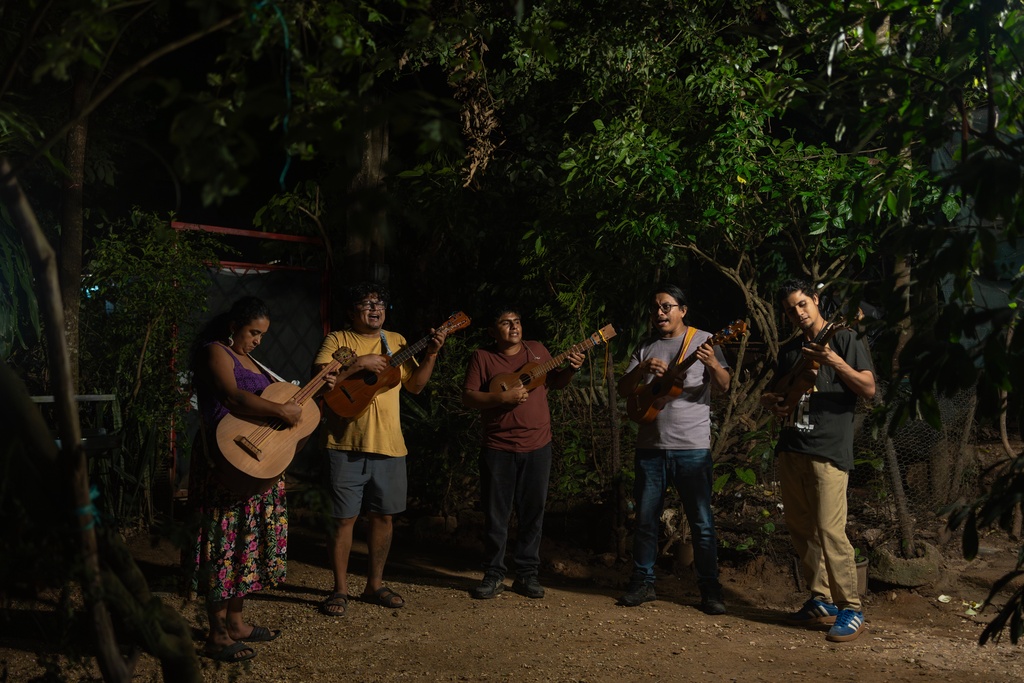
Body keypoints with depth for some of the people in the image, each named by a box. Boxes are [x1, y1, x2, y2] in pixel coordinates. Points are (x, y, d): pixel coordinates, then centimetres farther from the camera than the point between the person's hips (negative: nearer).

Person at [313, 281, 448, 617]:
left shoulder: (396, 342, 13)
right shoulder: (338, 340, 1)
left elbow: (415, 385, 11)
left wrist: (431, 353, -2)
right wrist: (359, 363, -21)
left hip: (389, 444, 4)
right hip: (347, 445, -4)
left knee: (383, 515, 10)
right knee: (345, 517, 0)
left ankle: (375, 584, 24)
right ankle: (340, 589, 12)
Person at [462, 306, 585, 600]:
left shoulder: (537, 350, 8)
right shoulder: (482, 357, -1)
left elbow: (555, 382, 17)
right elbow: (468, 397, -7)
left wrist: (571, 369, -3)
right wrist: (503, 397, -20)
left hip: (537, 446, 3)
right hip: (498, 448, -2)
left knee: (533, 512, 7)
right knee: (496, 514, 3)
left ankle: (527, 573, 17)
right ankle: (494, 575, 14)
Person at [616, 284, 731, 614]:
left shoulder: (702, 340, 1)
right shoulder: (645, 348, 11)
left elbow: (723, 386, -8)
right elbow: (623, 390, 5)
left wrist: (713, 365, -29)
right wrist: (642, 369, -14)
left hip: (692, 447, -3)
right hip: (650, 446, 4)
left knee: (702, 521, -1)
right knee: (645, 518, 9)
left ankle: (710, 589, 8)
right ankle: (643, 583, 20)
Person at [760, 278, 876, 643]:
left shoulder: (844, 339, 0)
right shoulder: (789, 350, 18)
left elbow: (868, 388, -9)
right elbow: (772, 392, 28)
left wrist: (836, 363, -23)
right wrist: (771, 401, 4)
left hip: (828, 450, -7)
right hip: (791, 448, 7)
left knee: (828, 530, -13)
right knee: (800, 530, 9)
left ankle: (851, 609, -4)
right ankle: (821, 602, 20)